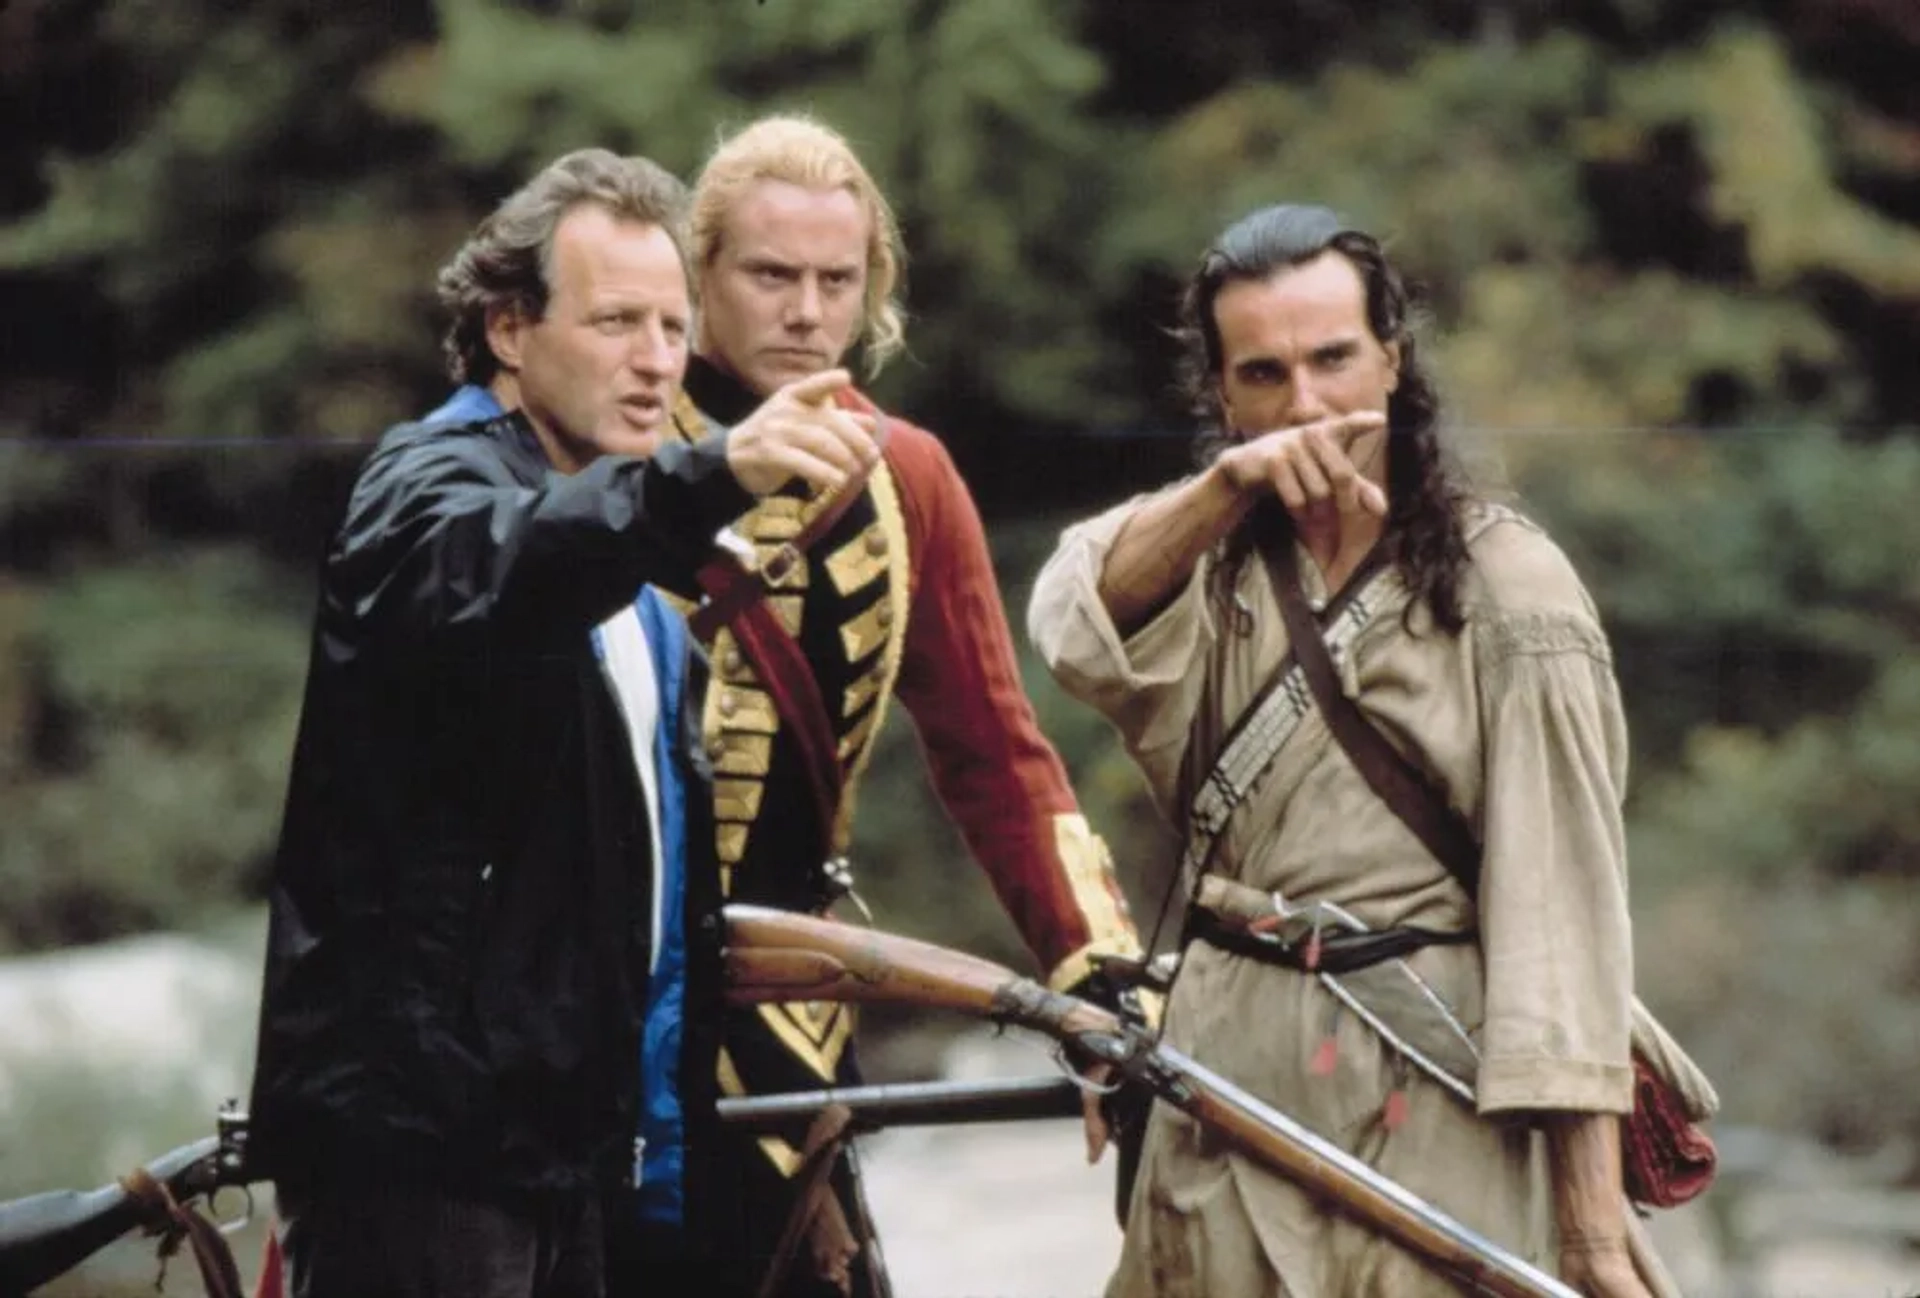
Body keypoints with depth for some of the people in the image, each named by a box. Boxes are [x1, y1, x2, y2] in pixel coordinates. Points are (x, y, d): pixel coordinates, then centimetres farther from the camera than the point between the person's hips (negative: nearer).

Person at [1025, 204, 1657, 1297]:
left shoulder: (1508, 590, -5)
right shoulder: (1216, 555, 9)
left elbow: (1564, 906, -10)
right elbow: (1081, 635, -14)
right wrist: (1226, 489, -33)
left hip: (1417, 1102, -4)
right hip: (1223, 1079, 4)